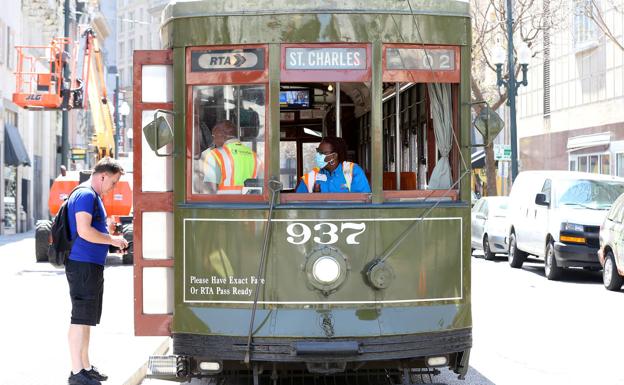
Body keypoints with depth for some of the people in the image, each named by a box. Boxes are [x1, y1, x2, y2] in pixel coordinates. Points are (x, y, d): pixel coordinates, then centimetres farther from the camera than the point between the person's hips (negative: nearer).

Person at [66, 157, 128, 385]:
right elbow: (84, 231, -23)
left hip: (92, 265, 11)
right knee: (81, 319, -8)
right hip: (83, 264, -11)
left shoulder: (93, 196, 20)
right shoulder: (86, 196, -14)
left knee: (87, 319, 16)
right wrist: (113, 240, -13)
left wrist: (113, 242, 15)